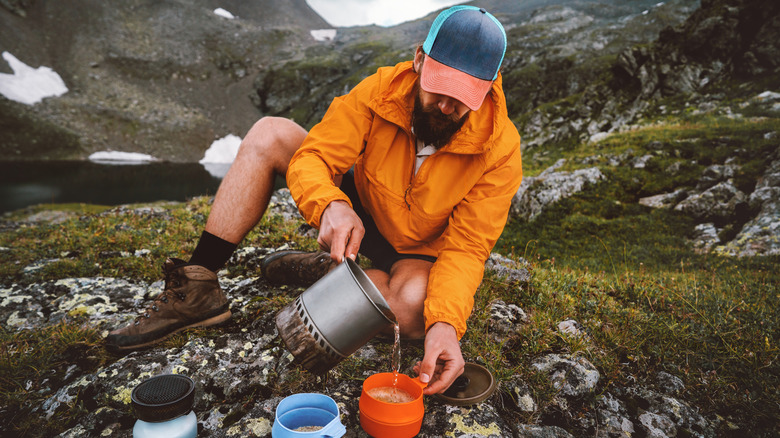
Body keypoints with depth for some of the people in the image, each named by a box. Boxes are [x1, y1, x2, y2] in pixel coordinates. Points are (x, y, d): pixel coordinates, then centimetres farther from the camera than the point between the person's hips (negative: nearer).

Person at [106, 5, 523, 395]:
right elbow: (312, 157, -22)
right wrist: (330, 205, -45)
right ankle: (196, 289, -15)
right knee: (269, 133, -15)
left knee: (413, 309, -38)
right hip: (357, 213, 2)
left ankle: (321, 274, -6)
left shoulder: (500, 149, -23)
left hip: (419, 252, -1)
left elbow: (466, 248, -25)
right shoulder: (381, 90, -19)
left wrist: (446, 323, -42)